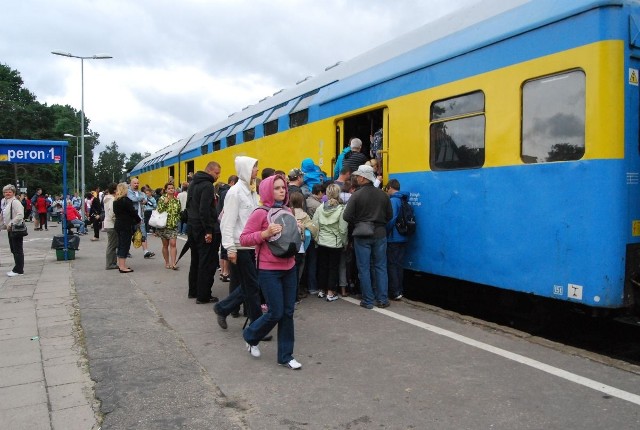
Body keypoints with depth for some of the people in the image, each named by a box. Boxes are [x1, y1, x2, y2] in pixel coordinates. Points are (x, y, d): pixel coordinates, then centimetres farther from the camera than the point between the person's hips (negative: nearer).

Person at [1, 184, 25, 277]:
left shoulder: (15, 202, -14)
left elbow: (20, 215, -24)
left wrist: (10, 224, -21)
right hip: (10, 229, 10)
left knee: (17, 250, -4)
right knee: (13, 250, 14)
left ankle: (18, 270, 0)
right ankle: (18, 268, 22)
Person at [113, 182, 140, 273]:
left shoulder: (115, 201, 11)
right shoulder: (126, 200, -15)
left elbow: (116, 212, 15)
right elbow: (133, 212, -14)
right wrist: (139, 220, 4)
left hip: (118, 224, 9)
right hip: (126, 226, -9)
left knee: (121, 245, 15)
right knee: (125, 245, -5)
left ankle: (120, 265, 21)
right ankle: (122, 267, -4)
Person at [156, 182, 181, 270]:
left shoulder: (177, 200, 7)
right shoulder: (162, 199, -2)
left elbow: (179, 212, 18)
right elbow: (159, 211, -12)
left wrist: (177, 220, 2)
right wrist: (164, 203, -22)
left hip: (173, 225, 1)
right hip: (164, 225, -1)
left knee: (173, 243, -10)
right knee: (165, 245, 7)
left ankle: (173, 263, -12)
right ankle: (167, 263, 18)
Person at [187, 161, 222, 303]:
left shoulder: (193, 183, 14)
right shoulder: (207, 186, -16)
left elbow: (189, 205, 19)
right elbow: (204, 210, -23)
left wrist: (192, 220, 19)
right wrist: (209, 231, -21)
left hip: (193, 227, 10)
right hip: (204, 229, -10)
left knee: (196, 260, 18)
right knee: (207, 263, -3)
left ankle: (193, 291, 26)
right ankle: (203, 296, 1)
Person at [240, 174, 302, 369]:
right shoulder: (260, 213, -11)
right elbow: (244, 239, -12)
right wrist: (265, 233, -25)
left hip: (289, 268, 6)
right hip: (269, 270, -6)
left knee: (288, 312, 8)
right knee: (276, 313, -3)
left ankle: (286, 355, 20)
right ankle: (250, 336, 27)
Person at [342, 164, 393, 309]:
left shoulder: (356, 195, -12)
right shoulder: (383, 194, 0)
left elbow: (347, 217, -13)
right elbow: (390, 215, 6)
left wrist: (357, 223, 6)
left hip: (362, 236, -3)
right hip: (380, 234, 3)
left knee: (364, 268, 5)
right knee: (381, 267, 11)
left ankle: (368, 301, 9)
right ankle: (382, 299, 13)